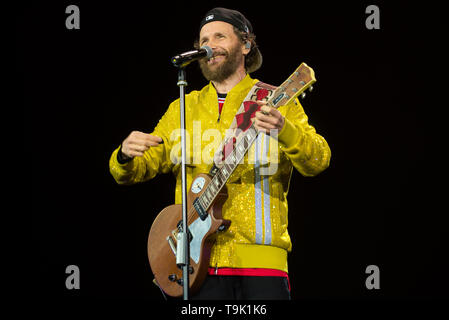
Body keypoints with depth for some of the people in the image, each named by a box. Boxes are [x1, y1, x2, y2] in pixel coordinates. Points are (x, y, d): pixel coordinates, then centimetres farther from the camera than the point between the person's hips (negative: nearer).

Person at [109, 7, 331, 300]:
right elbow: (134, 172, 17)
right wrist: (126, 156, -8)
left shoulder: (274, 103, 8)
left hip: (259, 261, -2)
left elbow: (318, 161, -7)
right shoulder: (183, 109, 19)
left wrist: (283, 130, -27)